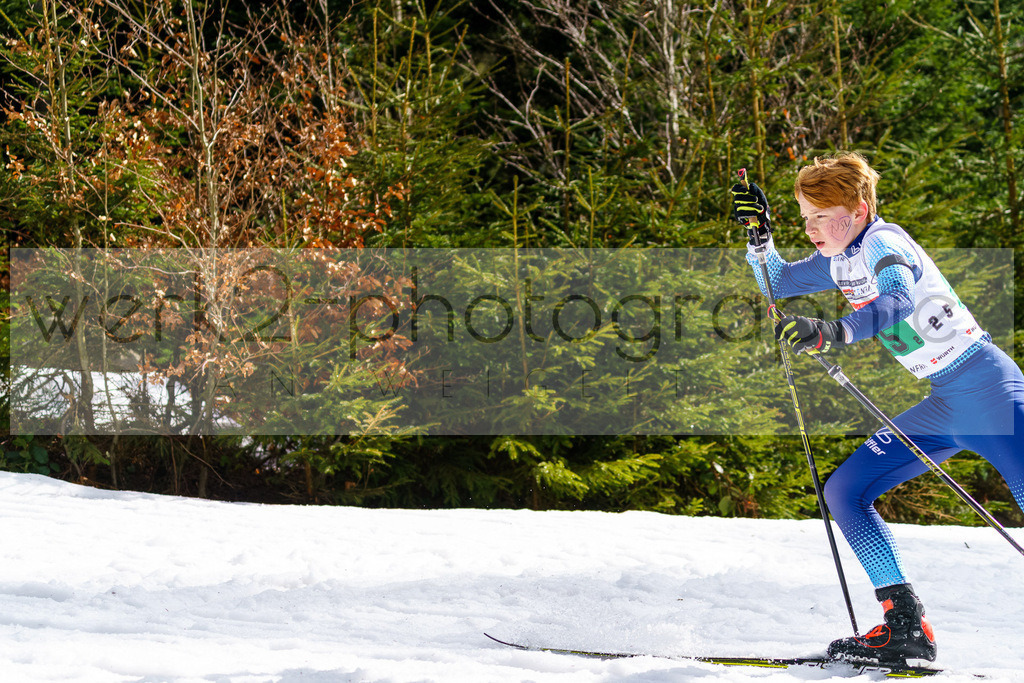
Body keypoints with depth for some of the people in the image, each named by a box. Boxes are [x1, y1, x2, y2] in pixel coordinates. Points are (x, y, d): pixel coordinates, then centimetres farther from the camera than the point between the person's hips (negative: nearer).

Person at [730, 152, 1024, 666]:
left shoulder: (882, 242, -14)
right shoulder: (842, 261, 12)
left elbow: (898, 301, -35)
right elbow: (778, 284, 28)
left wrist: (830, 333, -47)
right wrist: (758, 235, 11)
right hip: (943, 406, 9)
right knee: (845, 492, 6)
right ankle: (906, 627, 1)